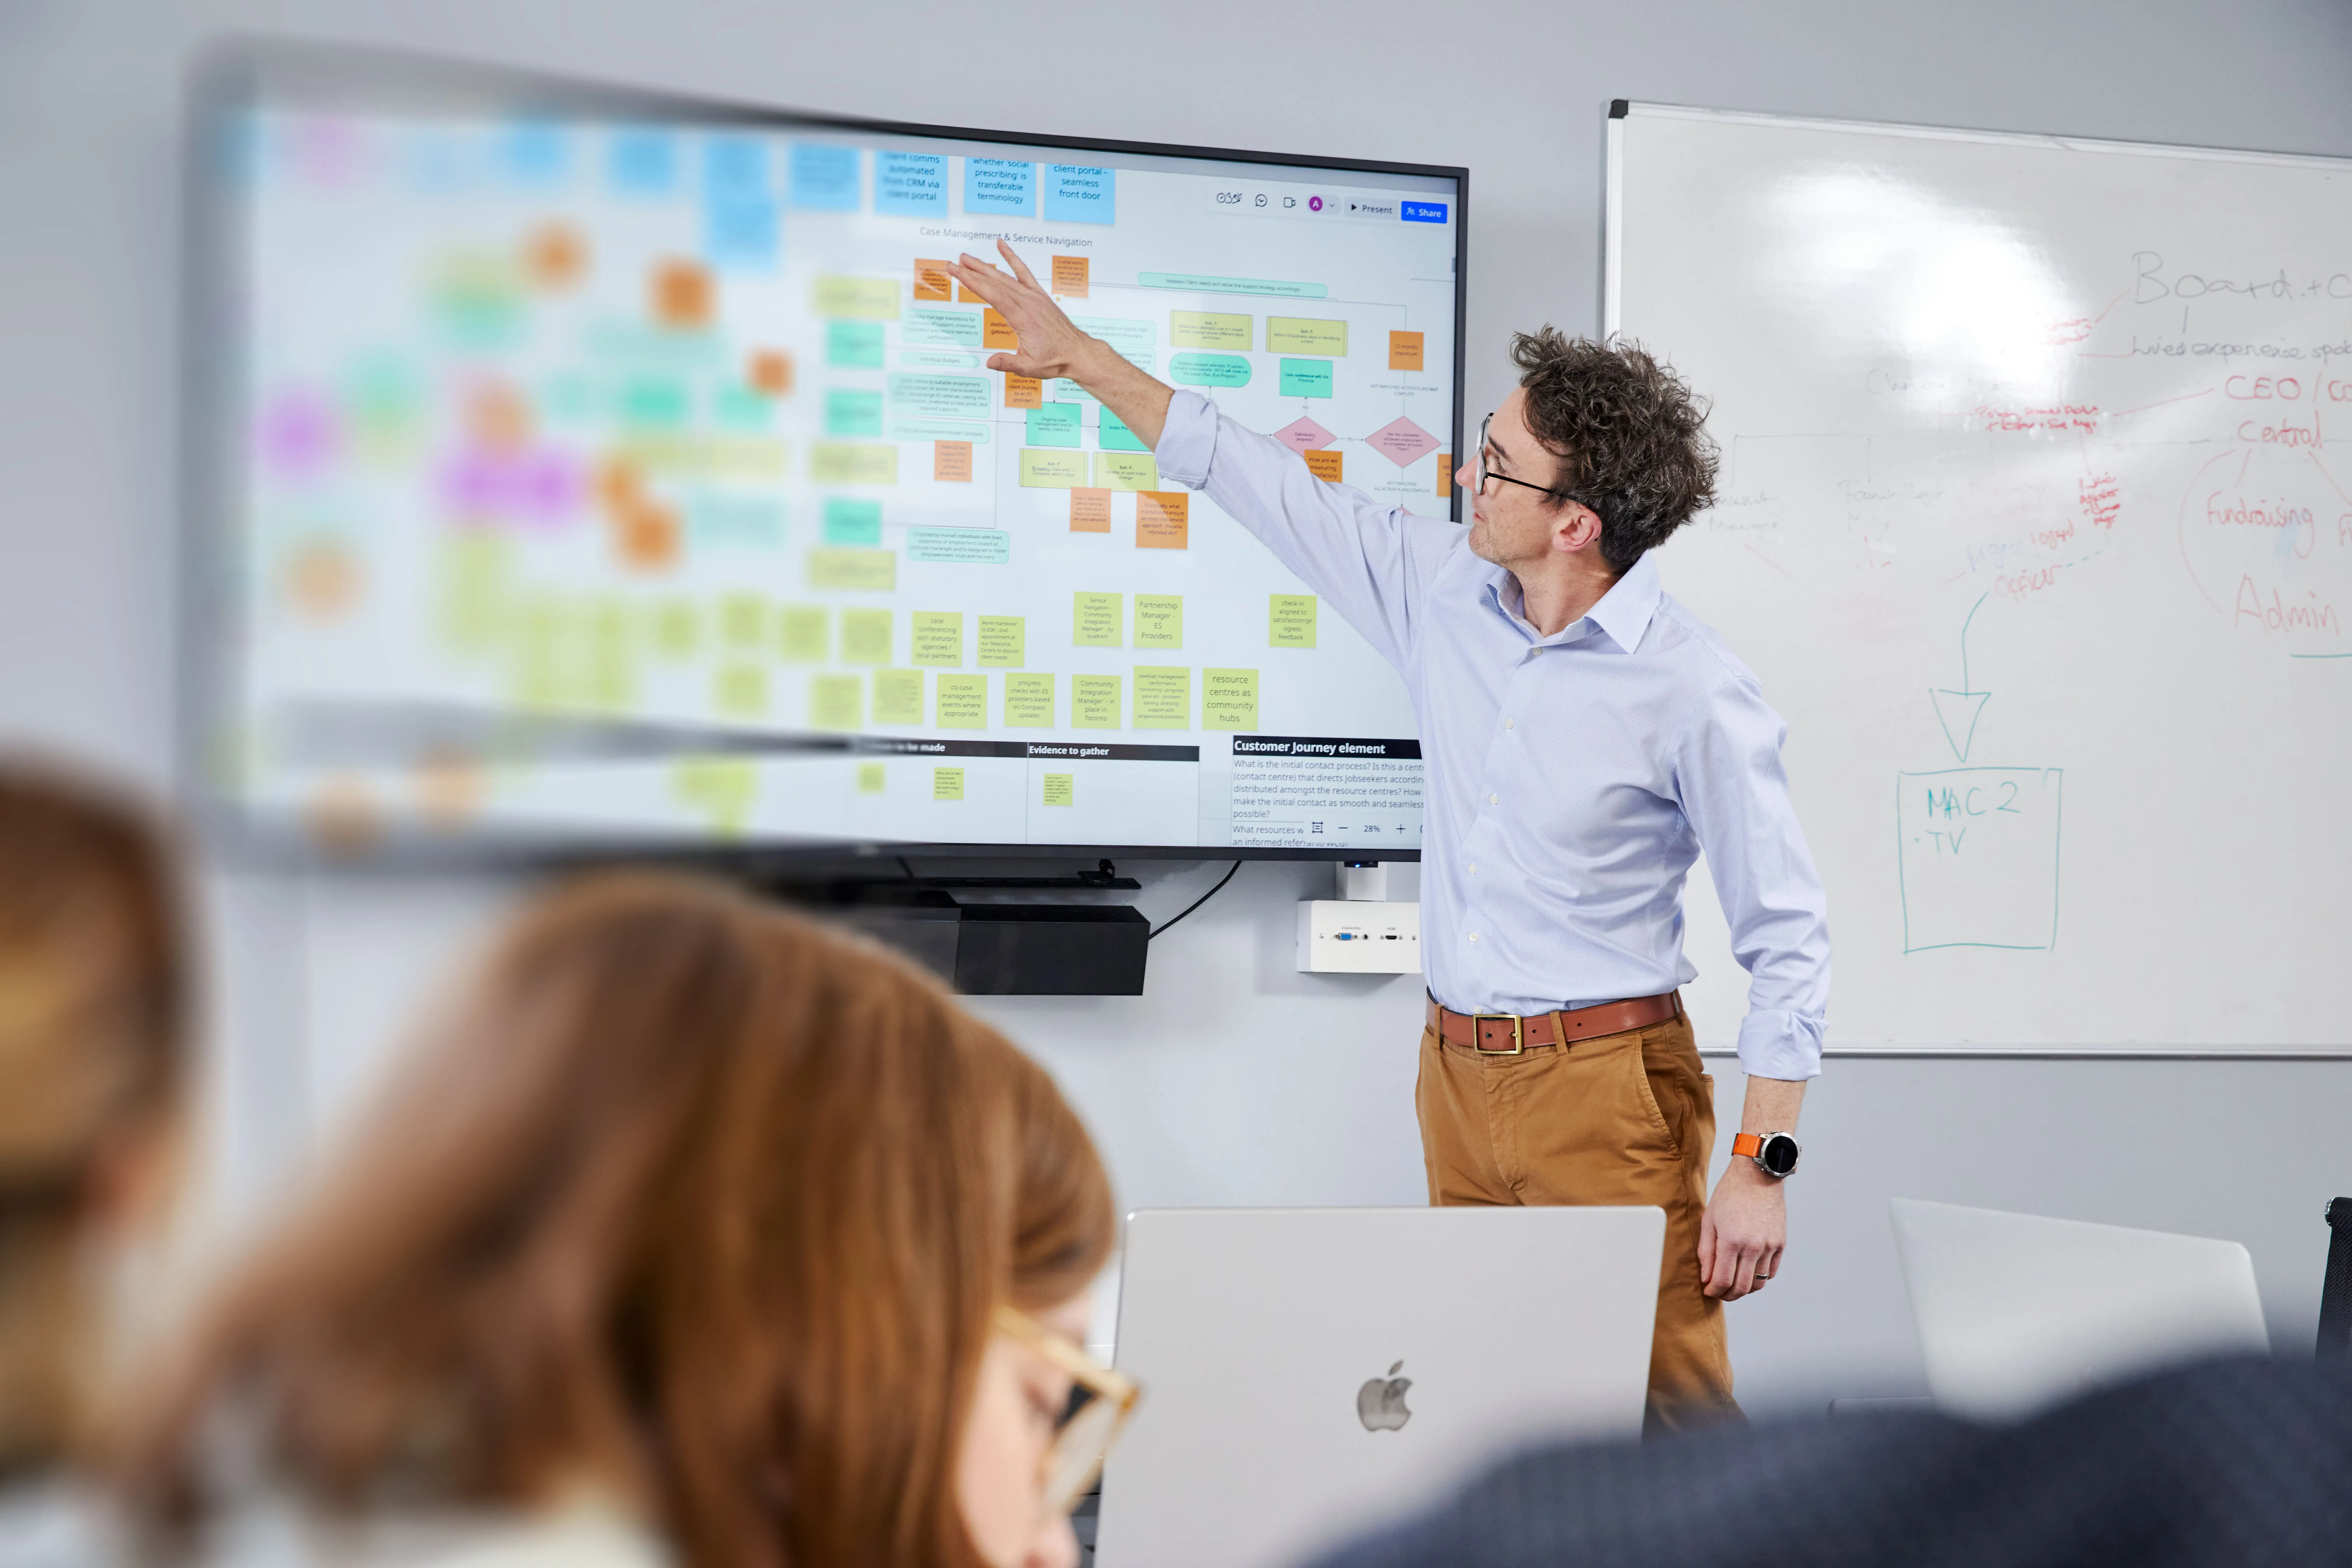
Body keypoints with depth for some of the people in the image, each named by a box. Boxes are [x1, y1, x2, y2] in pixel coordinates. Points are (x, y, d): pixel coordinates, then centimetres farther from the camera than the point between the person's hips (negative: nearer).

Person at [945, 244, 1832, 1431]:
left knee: (1666, 1426, -8)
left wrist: (1762, 1165, -13)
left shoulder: (1694, 691, -14)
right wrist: (1078, 353, 20)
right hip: (1455, 1069, 6)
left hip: (1605, 1089, -6)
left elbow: (1786, 937, -9)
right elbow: (1269, 485, 15)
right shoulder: (1442, 588, 3)